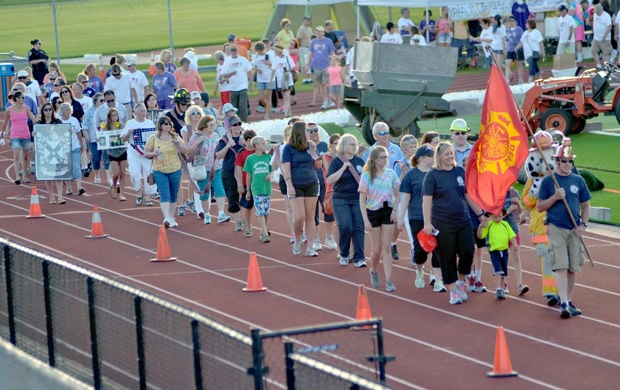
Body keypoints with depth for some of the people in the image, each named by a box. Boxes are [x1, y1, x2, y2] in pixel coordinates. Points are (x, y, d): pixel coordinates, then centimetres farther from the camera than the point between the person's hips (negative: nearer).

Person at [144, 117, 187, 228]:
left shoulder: (175, 137, 3)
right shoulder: (153, 139, -2)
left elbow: (185, 151, 4)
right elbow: (146, 153, 3)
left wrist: (178, 143, -15)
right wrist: (154, 153, -17)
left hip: (175, 170, 3)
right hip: (159, 171, -3)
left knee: (173, 196, 10)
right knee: (164, 195, -16)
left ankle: (171, 218, 22)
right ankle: (166, 219, -26)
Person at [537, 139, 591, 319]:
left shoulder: (578, 180, 9)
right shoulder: (548, 181, 1)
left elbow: (585, 205, 15)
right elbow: (540, 206, 1)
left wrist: (583, 225, 0)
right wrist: (556, 197, -14)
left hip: (574, 230, 3)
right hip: (556, 228, -3)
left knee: (573, 268, 6)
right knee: (561, 266, -13)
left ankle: (569, 301, 19)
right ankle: (564, 303, -17)